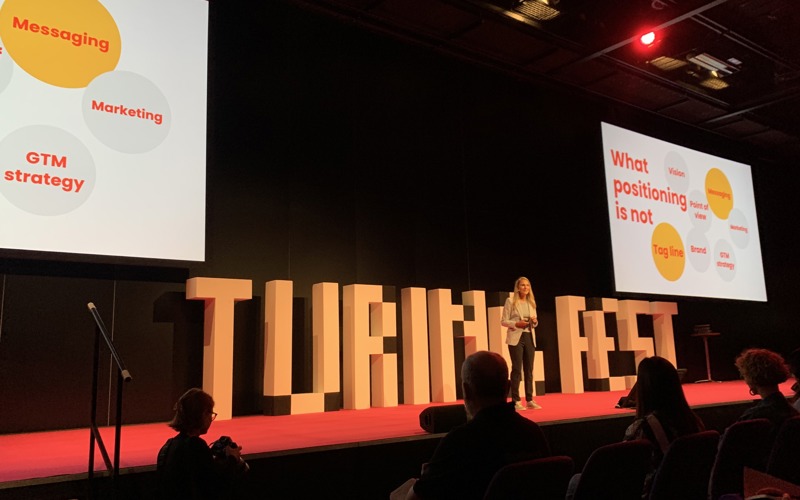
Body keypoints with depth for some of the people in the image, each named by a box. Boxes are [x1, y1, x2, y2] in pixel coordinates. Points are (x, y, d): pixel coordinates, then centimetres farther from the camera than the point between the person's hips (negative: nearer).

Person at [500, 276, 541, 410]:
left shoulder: (531, 302, 13)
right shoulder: (510, 301, -2)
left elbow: (535, 323, 18)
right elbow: (503, 321, -4)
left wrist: (535, 321, -4)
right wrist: (516, 324, -18)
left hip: (529, 337, 5)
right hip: (516, 337, -5)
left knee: (529, 369, 7)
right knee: (517, 369, -5)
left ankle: (529, 400, 14)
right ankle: (516, 401, 0)